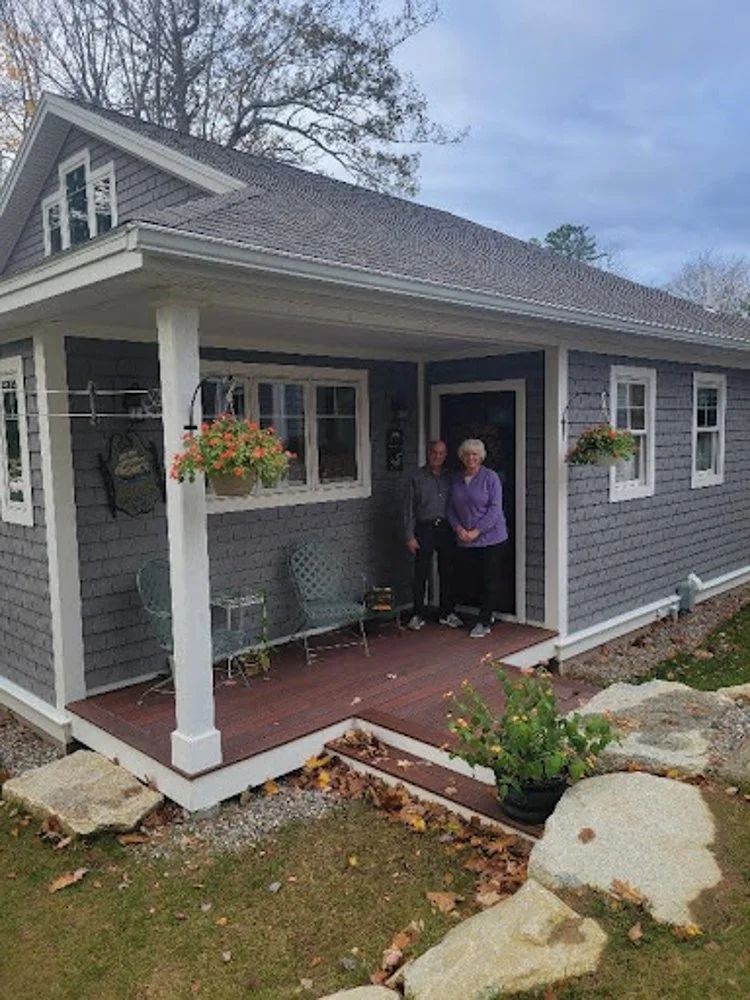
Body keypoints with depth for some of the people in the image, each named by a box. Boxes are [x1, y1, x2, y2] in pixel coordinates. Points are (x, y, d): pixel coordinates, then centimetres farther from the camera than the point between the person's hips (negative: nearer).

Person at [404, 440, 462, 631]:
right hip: (425, 528, -3)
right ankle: (418, 615, 10)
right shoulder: (417, 477, 2)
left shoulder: (449, 477, 11)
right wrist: (409, 536, -6)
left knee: (447, 572, 8)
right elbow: (409, 509, 0)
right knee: (421, 573, -1)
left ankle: (446, 613, 20)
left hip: (446, 528, 3)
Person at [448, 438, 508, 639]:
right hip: (466, 540, 5)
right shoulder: (457, 480, 10)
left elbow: (495, 508, -11)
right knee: (477, 579, 8)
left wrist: (477, 531, -16)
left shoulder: (490, 477, -6)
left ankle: (484, 623, 3)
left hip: (490, 537, -5)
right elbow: (451, 509, 12)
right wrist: (458, 528, -6)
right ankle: (487, 616, 23)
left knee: (488, 580, -3)